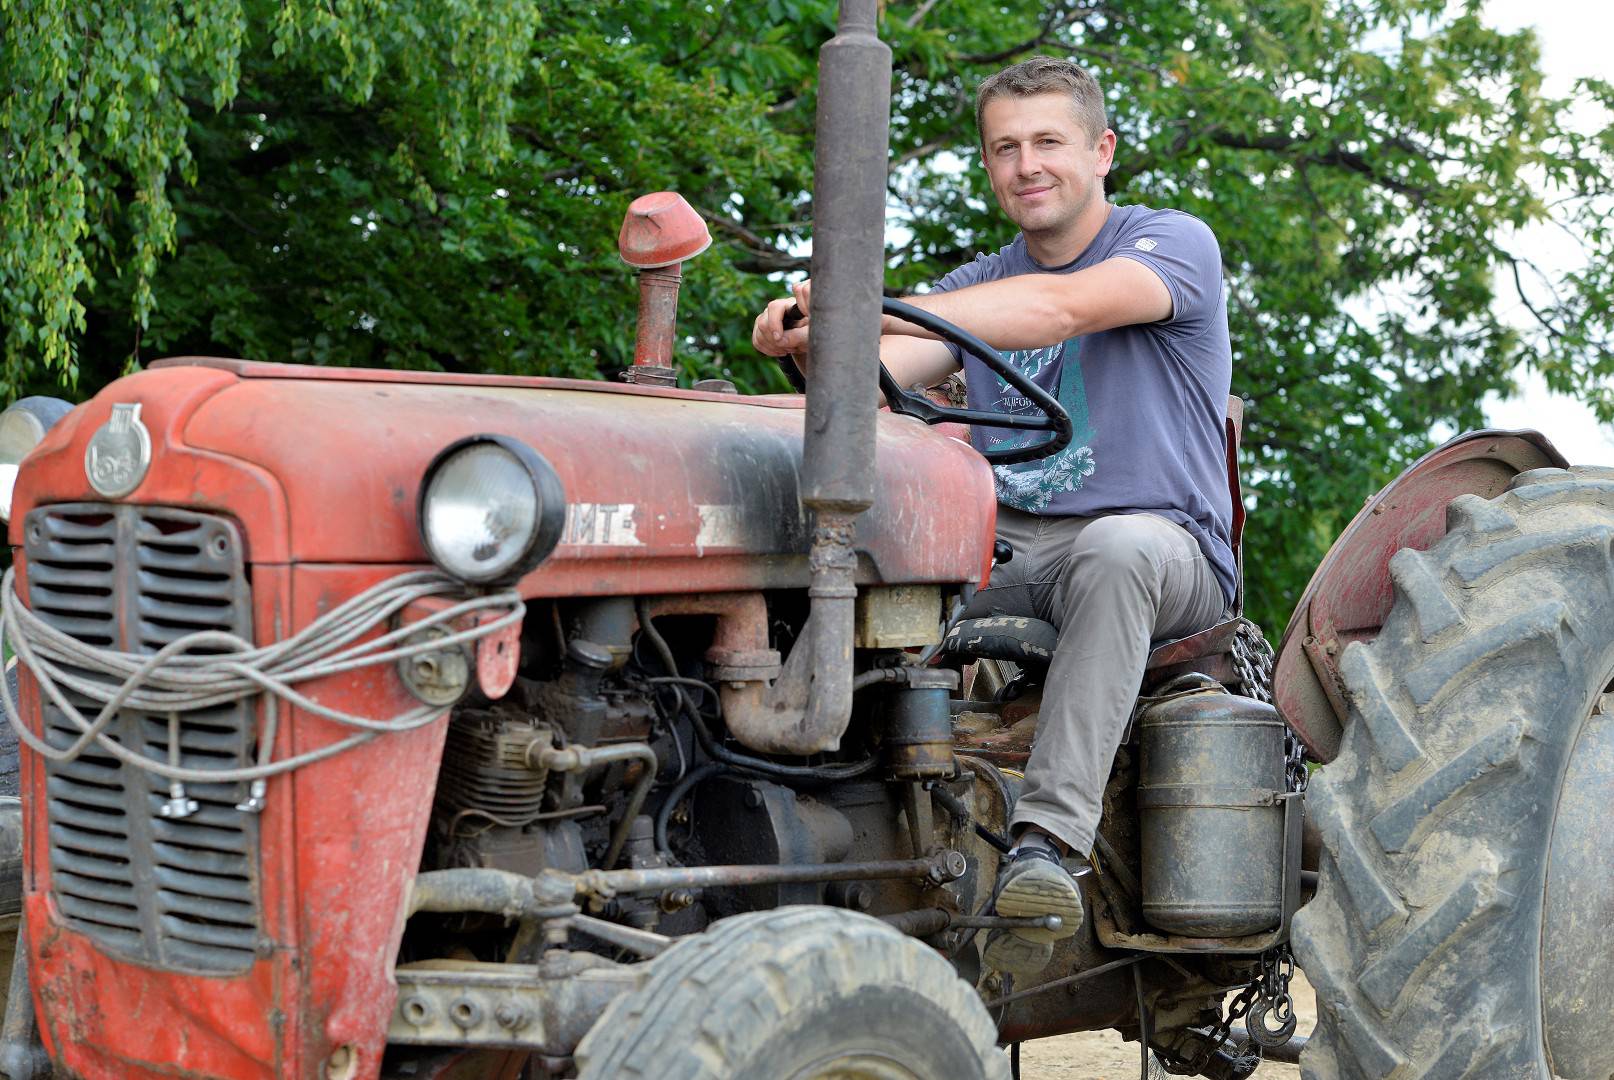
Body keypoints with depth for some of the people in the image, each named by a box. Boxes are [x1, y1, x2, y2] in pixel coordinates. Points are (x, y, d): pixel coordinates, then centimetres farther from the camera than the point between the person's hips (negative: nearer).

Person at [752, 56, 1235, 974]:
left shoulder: (1175, 243, -1)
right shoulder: (977, 285, 16)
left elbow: (1061, 309, -24)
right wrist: (812, 338, -29)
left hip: (1166, 549, -5)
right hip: (1007, 550, 5)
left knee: (1116, 550, -40)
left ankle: (1049, 837, -45)